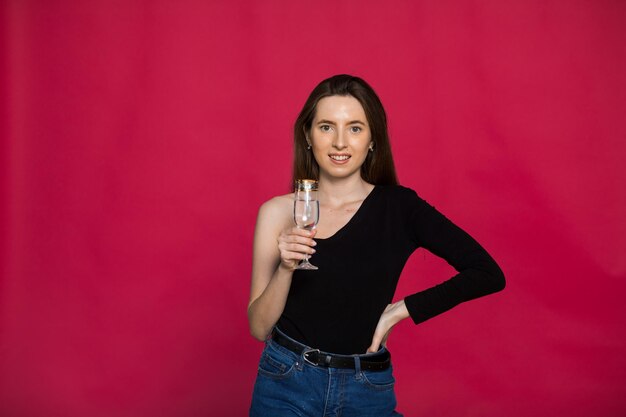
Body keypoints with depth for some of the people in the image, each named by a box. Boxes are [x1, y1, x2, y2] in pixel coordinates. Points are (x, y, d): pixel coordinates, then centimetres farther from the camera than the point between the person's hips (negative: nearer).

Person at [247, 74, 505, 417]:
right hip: (286, 386, 0)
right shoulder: (278, 212, -4)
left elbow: (487, 274, -9)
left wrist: (399, 311, -10)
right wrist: (286, 268, -20)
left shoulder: (400, 207, -6)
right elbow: (259, 327, -3)